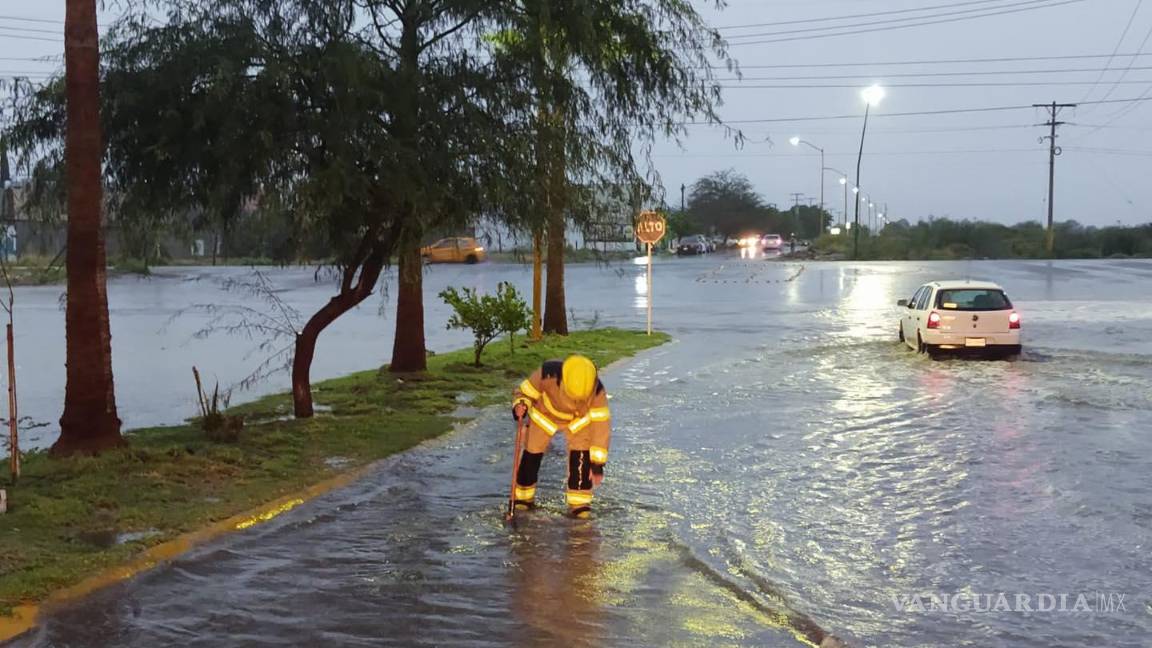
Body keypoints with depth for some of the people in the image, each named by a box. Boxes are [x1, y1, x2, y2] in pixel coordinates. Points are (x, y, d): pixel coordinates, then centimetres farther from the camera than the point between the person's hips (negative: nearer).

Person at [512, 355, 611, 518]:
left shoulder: (596, 390, -37)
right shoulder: (547, 374, -39)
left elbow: (601, 424, -30)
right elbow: (524, 392, -21)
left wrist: (598, 463, -28)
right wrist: (520, 407, -45)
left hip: (579, 419, 0)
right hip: (544, 414, 0)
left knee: (582, 455, -18)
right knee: (532, 454, 0)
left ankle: (579, 503, -3)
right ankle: (523, 497, 24)